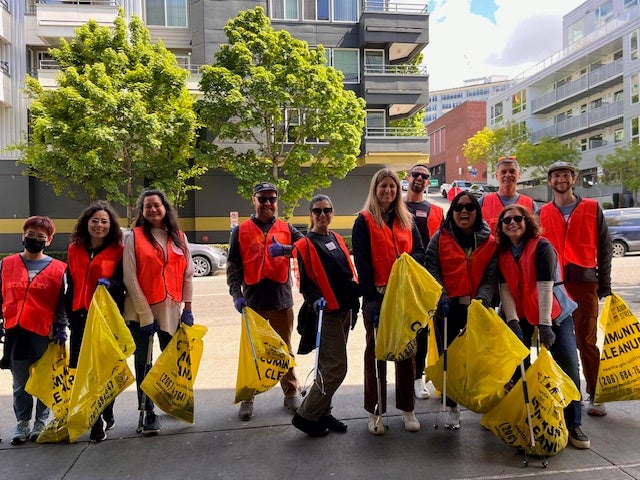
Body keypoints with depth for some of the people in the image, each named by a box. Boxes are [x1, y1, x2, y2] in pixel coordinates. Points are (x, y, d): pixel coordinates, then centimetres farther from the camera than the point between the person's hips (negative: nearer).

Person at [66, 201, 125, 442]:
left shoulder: (118, 251, -2)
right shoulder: (74, 250, 11)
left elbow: (123, 284, -4)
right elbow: (71, 286, 17)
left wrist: (110, 285, -25)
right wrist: (68, 317, 15)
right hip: (80, 316, 4)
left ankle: (105, 416, 21)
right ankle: (96, 419, 12)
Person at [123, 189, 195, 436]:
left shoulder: (179, 237, 8)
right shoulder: (134, 237, -2)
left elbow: (188, 274, 8)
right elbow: (129, 277, -8)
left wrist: (187, 308, 2)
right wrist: (145, 313, -12)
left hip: (172, 309, 3)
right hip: (141, 310, -2)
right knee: (143, 363, 5)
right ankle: (149, 413, 17)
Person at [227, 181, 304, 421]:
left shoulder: (286, 228, 6)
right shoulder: (241, 230, 3)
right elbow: (233, 266, 1)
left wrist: (285, 250, -24)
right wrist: (236, 294, -11)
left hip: (282, 300, 1)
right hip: (252, 302, -1)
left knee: (285, 350, 14)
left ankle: (291, 393, 28)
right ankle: (247, 398, 22)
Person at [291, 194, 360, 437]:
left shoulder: (337, 239, 14)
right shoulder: (305, 245, -6)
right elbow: (306, 282, -10)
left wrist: (355, 302, 15)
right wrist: (315, 299, -27)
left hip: (345, 310, 7)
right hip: (327, 312, -7)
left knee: (331, 366, 14)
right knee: (335, 369, -8)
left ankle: (322, 413, 27)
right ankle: (306, 416, 6)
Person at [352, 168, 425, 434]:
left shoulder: (406, 220, 13)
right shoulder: (364, 220, 0)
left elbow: (420, 250, 10)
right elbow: (361, 261, -7)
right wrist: (371, 295, -15)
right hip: (377, 296, -3)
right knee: (376, 352, 5)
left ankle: (407, 408, 22)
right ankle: (375, 411, 16)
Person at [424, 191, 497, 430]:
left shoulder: (489, 242, 3)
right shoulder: (440, 238, 0)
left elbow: (490, 277, -2)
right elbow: (432, 271, -5)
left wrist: (481, 299, -18)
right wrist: (443, 299, -16)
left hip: (477, 308, 1)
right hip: (448, 308, 0)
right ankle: (452, 406, 22)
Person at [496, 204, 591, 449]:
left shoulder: (542, 247, -17)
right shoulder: (501, 252, -3)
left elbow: (545, 287, -24)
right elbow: (505, 289, -8)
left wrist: (545, 325, -29)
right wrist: (512, 321, -19)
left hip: (554, 314, -3)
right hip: (520, 316, 3)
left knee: (569, 365, -8)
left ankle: (573, 424, 6)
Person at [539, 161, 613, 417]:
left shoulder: (592, 209, 6)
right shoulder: (543, 213, 10)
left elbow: (605, 247, 7)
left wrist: (604, 283, 2)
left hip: (584, 283, -1)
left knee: (587, 341, 0)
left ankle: (594, 395, 11)